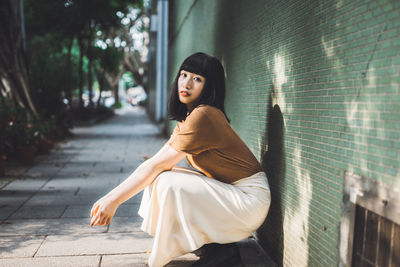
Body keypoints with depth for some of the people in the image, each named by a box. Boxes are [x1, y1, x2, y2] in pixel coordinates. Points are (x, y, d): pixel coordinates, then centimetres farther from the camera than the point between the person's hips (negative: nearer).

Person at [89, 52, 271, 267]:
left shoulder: (203, 116, -22)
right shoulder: (187, 118, 9)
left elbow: (156, 165, -21)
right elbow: (155, 163, 5)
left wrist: (114, 201, -13)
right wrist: (110, 196, 0)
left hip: (249, 198, -9)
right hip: (226, 190, 9)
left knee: (167, 182, -24)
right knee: (157, 176, 3)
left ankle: (218, 248, -5)